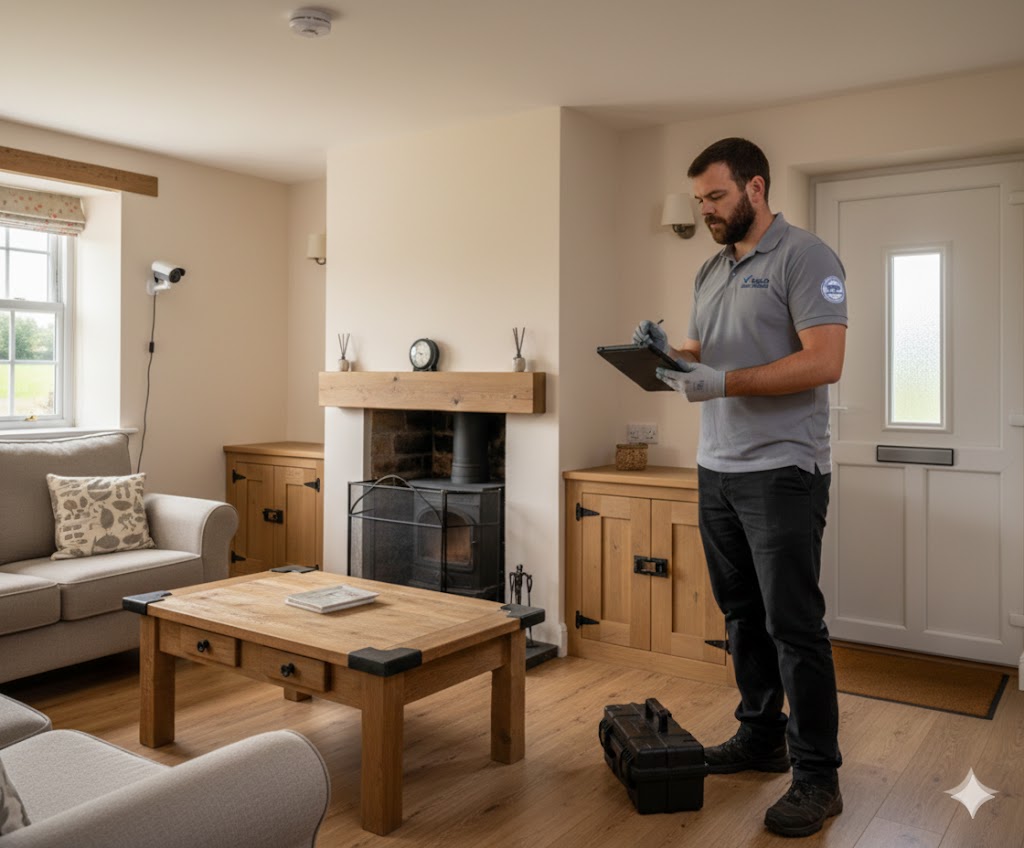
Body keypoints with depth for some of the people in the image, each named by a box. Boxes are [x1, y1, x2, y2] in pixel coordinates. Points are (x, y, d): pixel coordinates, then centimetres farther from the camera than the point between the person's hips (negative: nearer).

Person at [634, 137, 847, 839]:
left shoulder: (804, 257, -9)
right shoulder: (712, 272, 16)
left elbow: (824, 361, -18)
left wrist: (724, 382, -24)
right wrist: (669, 352, 0)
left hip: (782, 472, -8)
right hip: (717, 471, 8)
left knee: (794, 625, -3)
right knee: (743, 614, 15)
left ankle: (818, 778, 10)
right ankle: (761, 738, 30)